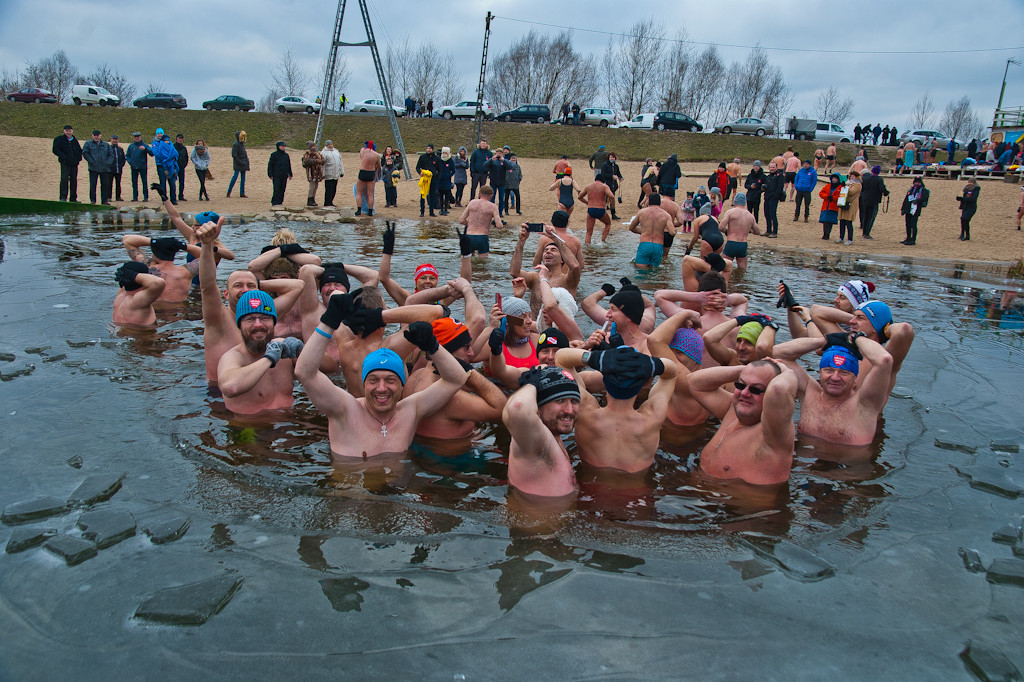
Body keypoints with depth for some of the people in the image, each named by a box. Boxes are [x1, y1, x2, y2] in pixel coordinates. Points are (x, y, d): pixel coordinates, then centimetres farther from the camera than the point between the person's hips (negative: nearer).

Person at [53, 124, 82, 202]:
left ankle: (73, 198, 13)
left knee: (74, 180, 6)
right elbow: (56, 150, -3)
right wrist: (64, 157, -15)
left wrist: (79, 158, 8)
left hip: (74, 164, 4)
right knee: (64, 179, -15)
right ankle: (63, 197, -13)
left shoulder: (75, 141, 15)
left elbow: (80, 151, 26)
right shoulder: (59, 139, 3)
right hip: (65, 163, -4)